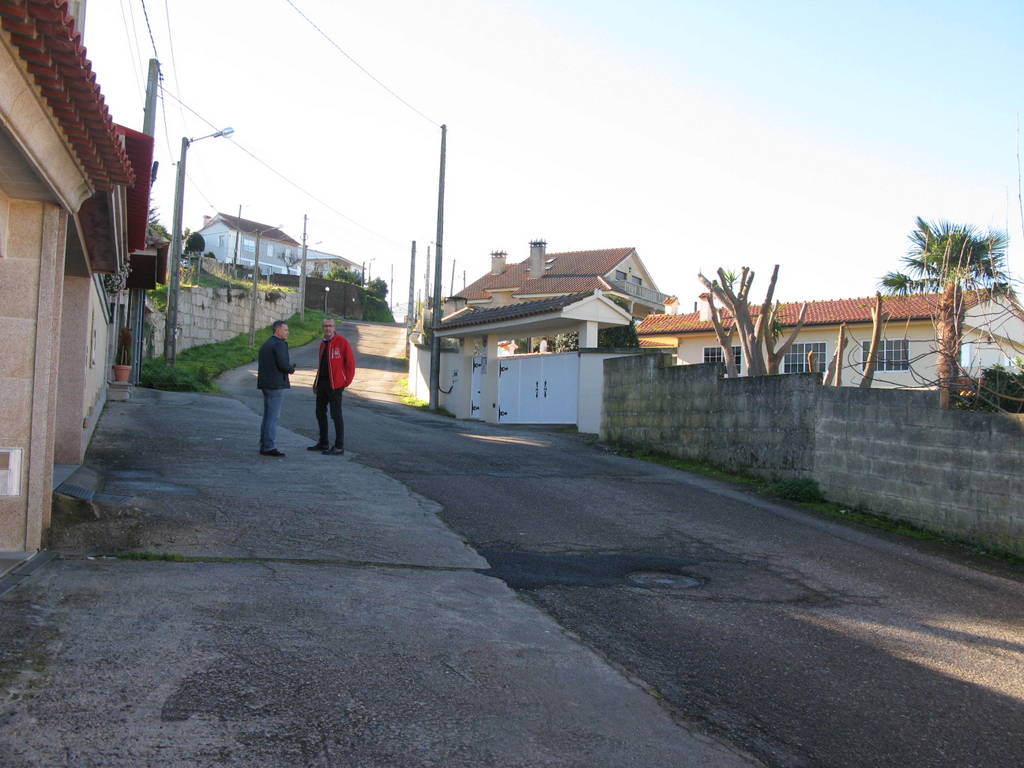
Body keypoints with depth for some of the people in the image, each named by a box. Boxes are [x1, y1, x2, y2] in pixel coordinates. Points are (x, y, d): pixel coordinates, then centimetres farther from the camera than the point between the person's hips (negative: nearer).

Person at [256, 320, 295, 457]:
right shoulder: (280, 344, -13)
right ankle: (269, 447, -5)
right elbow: (283, 364, -23)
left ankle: (264, 446, 15)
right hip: (276, 384, -9)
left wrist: (288, 367, 12)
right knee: (273, 417, -6)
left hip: (266, 384, 9)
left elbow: (266, 365, 17)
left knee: (267, 416, 12)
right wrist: (292, 369, -1)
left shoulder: (266, 344, 17)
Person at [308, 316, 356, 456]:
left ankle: (339, 447, 1)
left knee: (336, 415, -5)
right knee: (320, 412, 14)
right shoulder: (323, 343, 14)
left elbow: (350, 362, -10)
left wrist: (346, 381, -11)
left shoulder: (342, 342, -9)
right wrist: (316, 381, 14)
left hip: (335, 384, -8)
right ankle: (323, 443, 26)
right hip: (322, 383, 8)